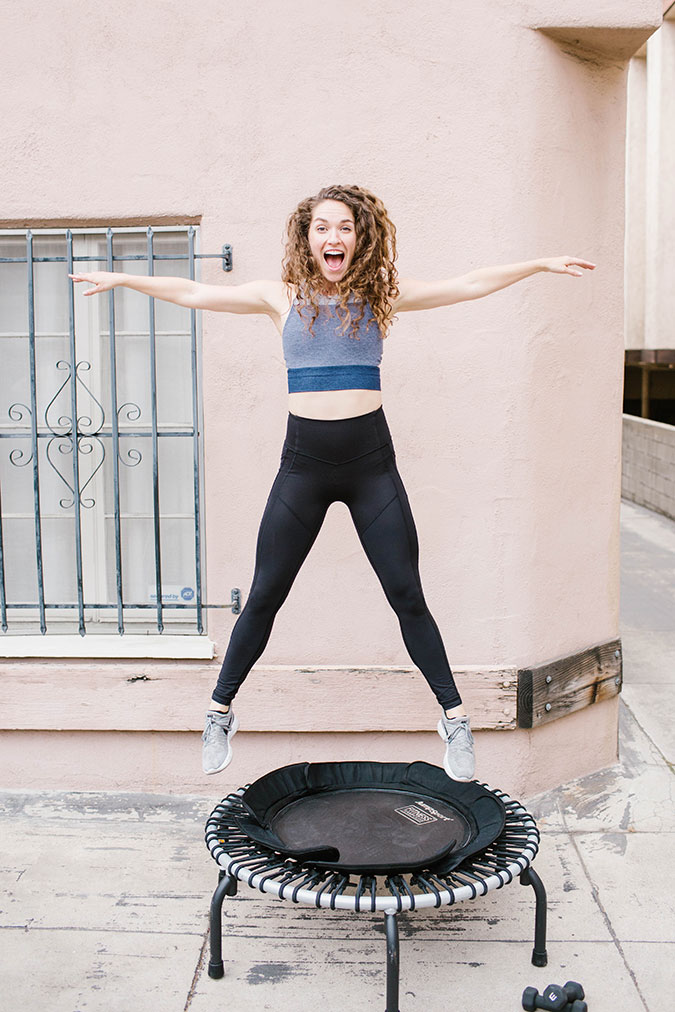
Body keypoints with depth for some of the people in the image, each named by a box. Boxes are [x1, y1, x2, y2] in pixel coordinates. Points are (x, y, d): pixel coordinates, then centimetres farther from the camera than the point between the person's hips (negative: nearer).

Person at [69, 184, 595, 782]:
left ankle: (454, 716, 18)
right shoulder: (283, 298, 5)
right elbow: (196, 294, 9)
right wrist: (122, 279, 10)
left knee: (407, 596, 3)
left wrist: (541, 264, 2)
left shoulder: (380, 293, 4)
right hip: (304, 461, 0)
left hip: (370, 459, 0)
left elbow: (471, 285, 5)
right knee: (264, 597, 7)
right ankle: (221, 711, 24)